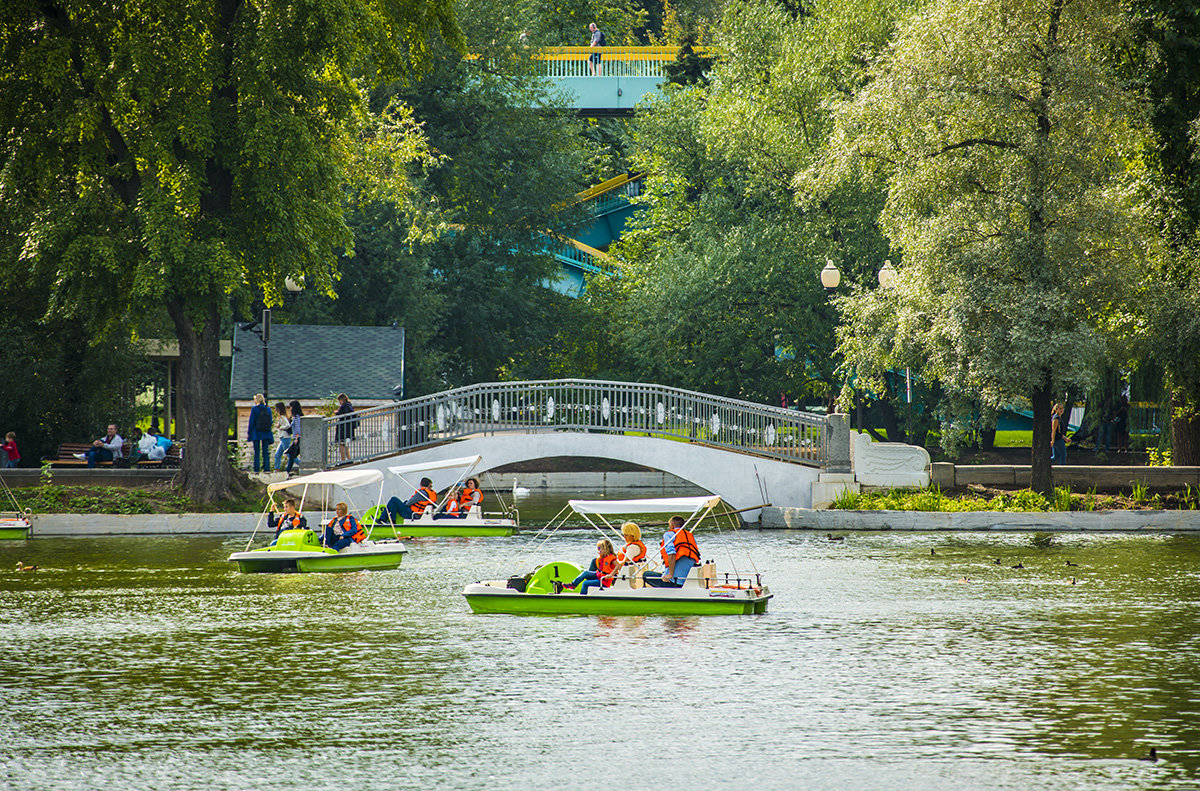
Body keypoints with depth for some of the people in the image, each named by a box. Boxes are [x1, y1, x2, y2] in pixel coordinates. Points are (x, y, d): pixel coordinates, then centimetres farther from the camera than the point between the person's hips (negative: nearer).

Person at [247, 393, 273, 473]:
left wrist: (248, 433, 0)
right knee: (265, 451, 6)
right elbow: (270, 421, 9)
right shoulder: (268, 409, 4)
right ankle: (266, 468, 1)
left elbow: (251, 421, -6)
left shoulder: (254, 409, -7)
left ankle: (256, 468, -3)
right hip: (266, 433, 4)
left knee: (257, 452, 0)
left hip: (257, 433, -4)